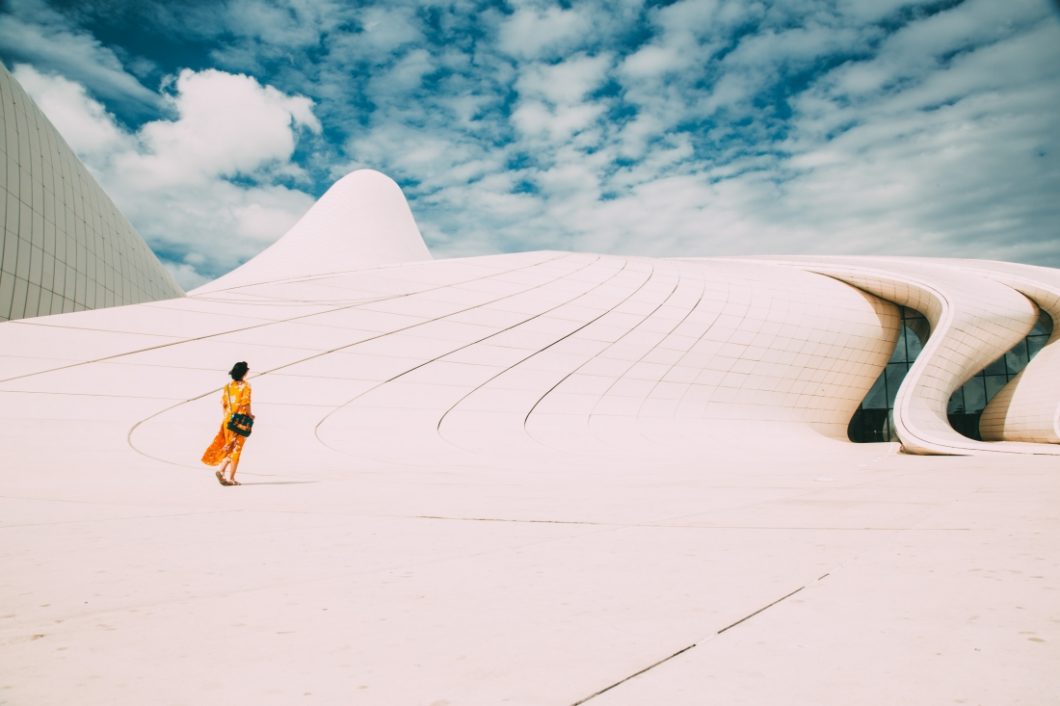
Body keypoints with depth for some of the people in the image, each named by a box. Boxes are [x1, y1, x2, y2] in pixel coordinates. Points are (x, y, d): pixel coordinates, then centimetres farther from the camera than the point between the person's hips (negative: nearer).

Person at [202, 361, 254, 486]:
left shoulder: (227, 387, 7)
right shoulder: (245, 386, -9)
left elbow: (223, 404, 6)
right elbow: (246, 404, -15)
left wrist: (227, 416, 15)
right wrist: (250, 416, 0)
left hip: (228, 421, 5)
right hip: (241, 421, -5)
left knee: (229, 448, 18)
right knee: (236, 449, 3)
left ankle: (221, 470, 0)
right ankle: (231, 478, 5)